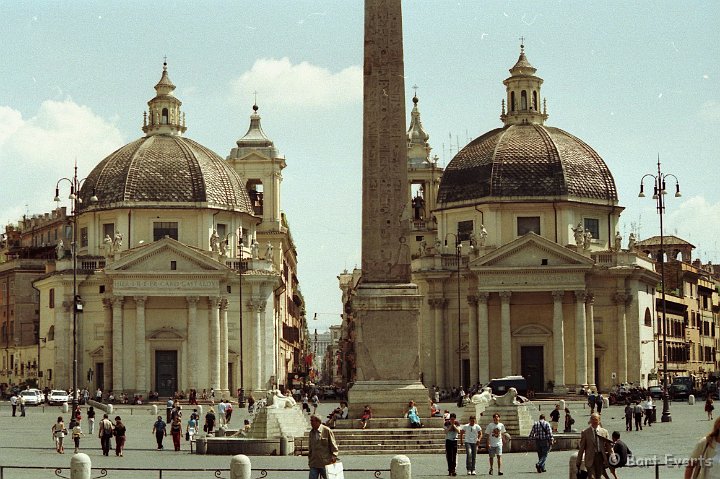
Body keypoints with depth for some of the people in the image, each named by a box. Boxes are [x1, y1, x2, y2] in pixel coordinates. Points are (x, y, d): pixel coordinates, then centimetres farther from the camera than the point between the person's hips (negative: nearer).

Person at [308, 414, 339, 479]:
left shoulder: (327, 430, -4)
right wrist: (309, 460, 17)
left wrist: (334, 456, -13)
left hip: (325, 462, -5)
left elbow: (333, 444, -3)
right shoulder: (311, 432, 12)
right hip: (314, 463, 5)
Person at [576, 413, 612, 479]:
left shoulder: (604, 432, 7)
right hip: (590, 460, -2)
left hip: (601, 458, 2)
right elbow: (581, 448, 3)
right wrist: (578, 462, 2)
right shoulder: (585, 433, 1)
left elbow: (608, 446, 9)